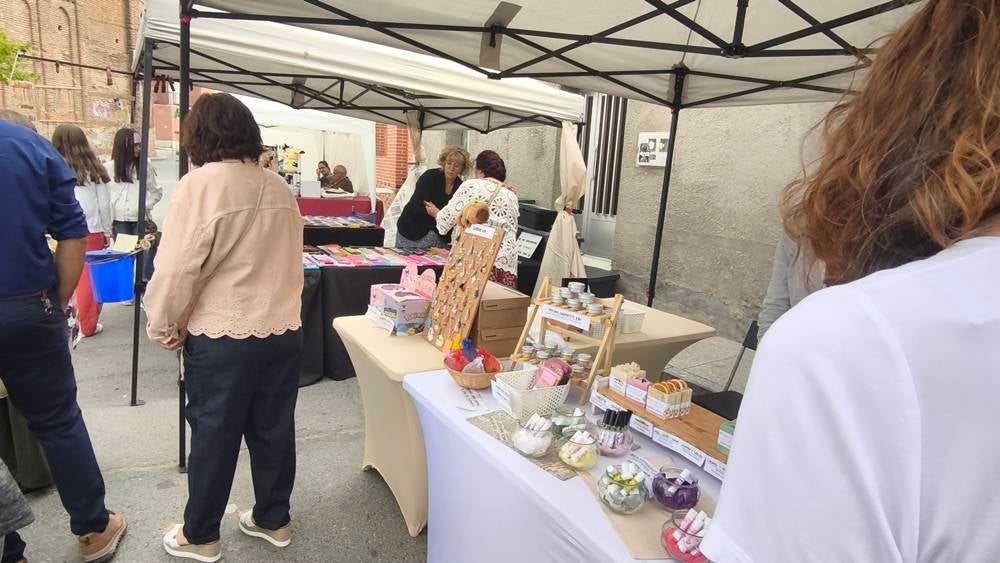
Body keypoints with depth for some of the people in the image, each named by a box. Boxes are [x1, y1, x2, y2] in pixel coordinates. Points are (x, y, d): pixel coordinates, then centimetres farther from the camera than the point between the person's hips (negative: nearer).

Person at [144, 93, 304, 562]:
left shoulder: (201, 183, -12)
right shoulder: (279, 187, 5)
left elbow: (177, 269, -13)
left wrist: (165, 329, 1)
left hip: (223, 337, -5)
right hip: (284, 330, 5)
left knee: (214, 436, 11)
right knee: (274, 429, 15)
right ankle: (273, 519, 33)